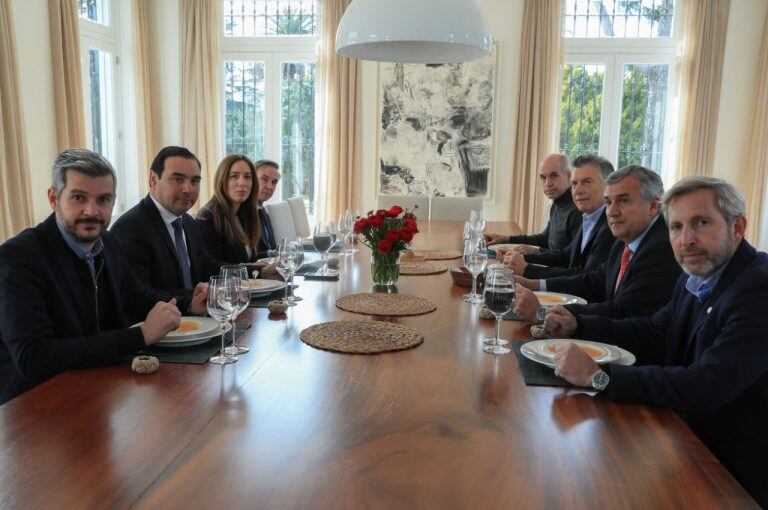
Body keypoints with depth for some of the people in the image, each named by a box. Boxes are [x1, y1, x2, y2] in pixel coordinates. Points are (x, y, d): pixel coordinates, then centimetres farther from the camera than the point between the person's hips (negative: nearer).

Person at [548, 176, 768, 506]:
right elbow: (652, 333, 15)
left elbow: (708, 386, -32)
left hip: (740, 468, -7)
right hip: (691, 441, 7)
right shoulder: (697, 278, 3)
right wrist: (577, 326, 2)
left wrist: (599, 376, -31)